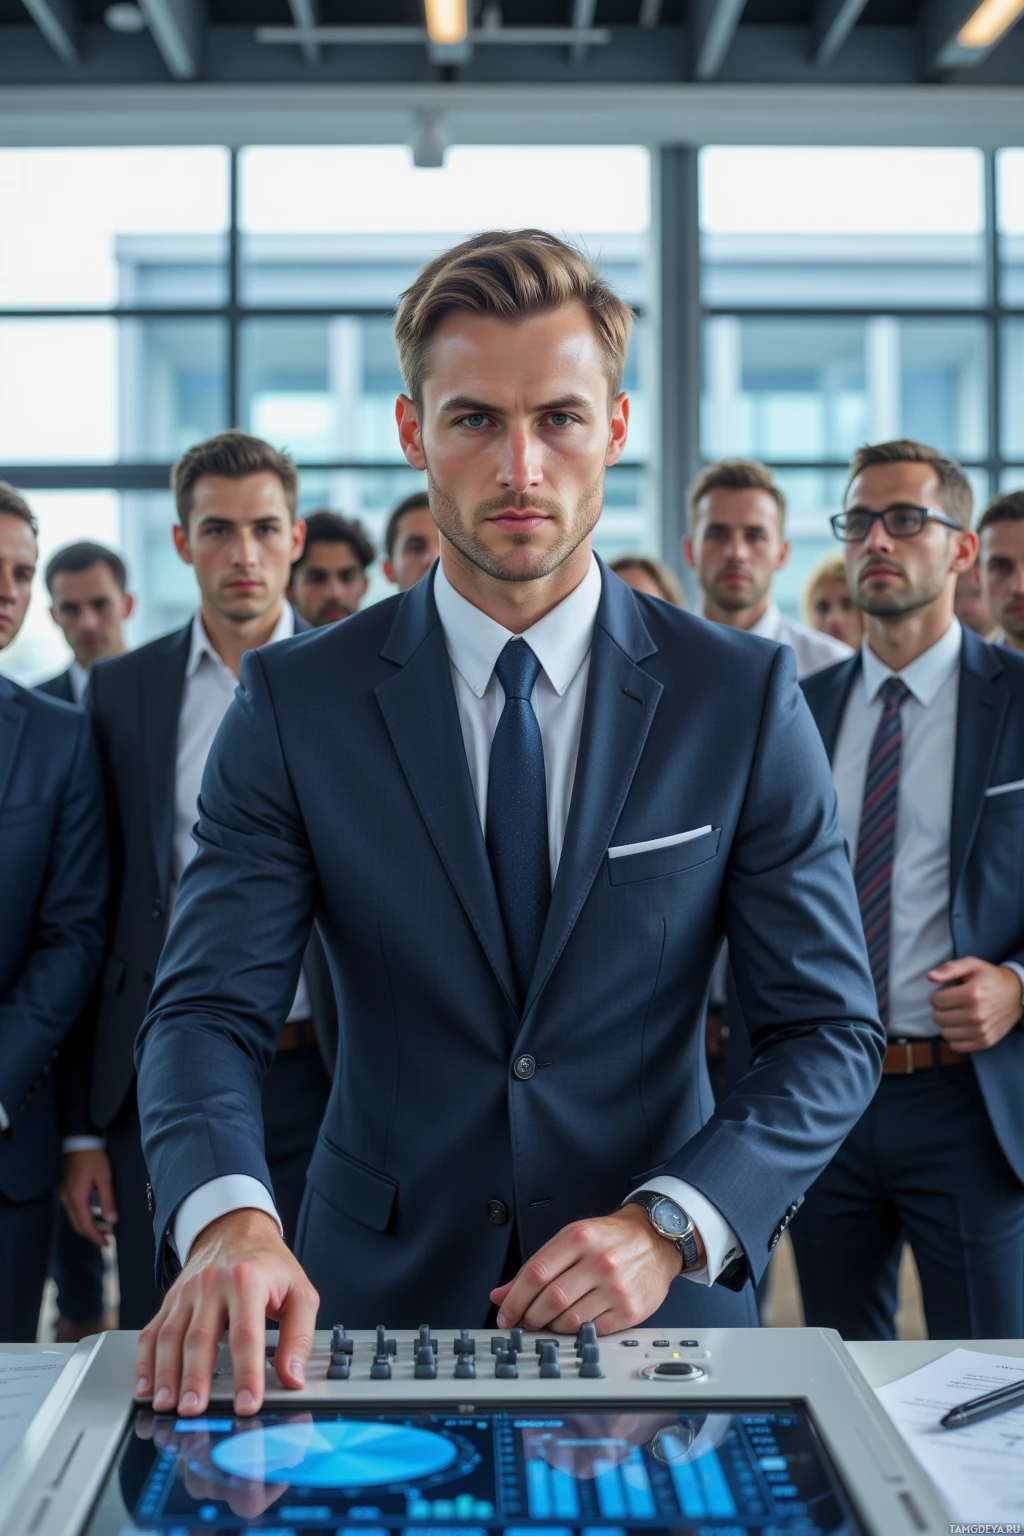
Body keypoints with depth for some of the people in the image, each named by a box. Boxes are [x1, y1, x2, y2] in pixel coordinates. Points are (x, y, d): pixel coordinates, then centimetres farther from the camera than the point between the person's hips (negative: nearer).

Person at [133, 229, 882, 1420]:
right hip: (374, 1300, 0)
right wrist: (229, 1219, -31)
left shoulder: (743, 697, -5)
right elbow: (208, 1011, -11)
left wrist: (671, 1229, -21)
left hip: (654, 1315, 0)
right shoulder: (293, 705, -5)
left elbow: (829, 1033, -5)